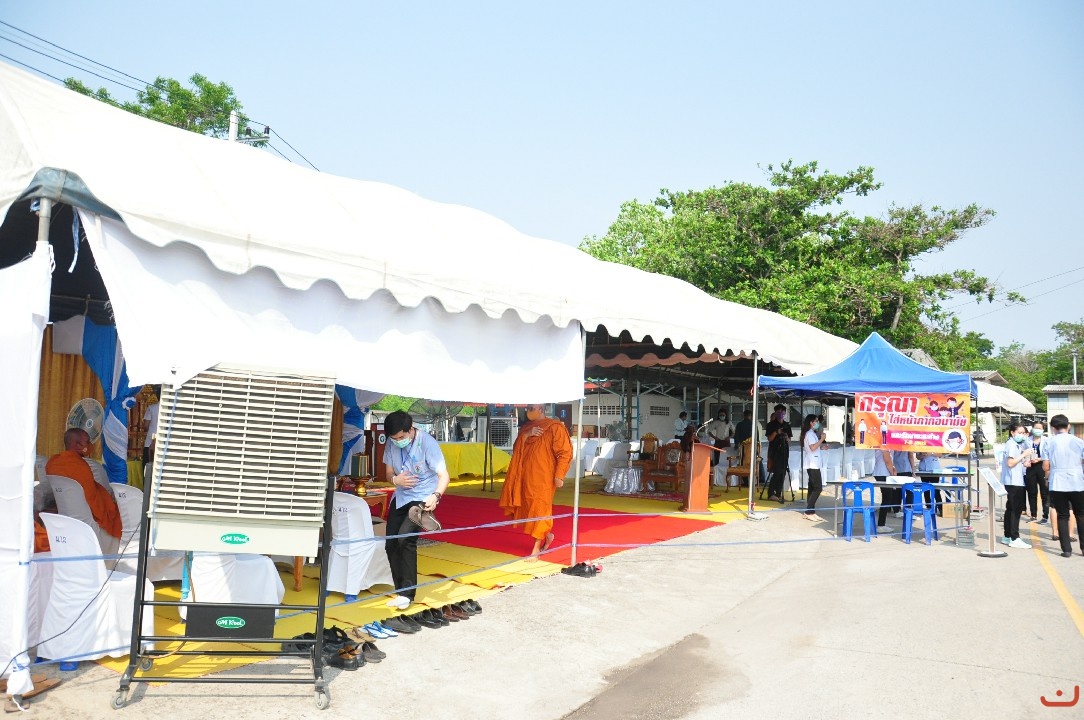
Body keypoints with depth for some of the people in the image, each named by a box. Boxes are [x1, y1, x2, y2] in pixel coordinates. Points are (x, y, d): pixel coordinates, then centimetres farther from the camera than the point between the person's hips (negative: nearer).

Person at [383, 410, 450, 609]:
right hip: (401, 497, 6)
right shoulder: (392, 444, -7)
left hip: (423, 497, -6)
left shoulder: (427, 442, -22)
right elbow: (388, 474, 6)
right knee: (391, 544, 1)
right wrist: (395, 479, -19)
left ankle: (407, 593, -13)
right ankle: (400, 591, 18)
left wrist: (436, 495, -42)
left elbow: (443, 475, -23)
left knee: (405, 538, -24)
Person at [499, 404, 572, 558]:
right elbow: (516, 449, 6)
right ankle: (547, 535, 32)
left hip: (543, 478, -7)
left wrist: (559, 475, -18)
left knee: (539, 509, -4)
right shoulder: (526, 428, 13)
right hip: (526, 476, 7)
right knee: (529, 508, 11)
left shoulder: (554, 427, -9)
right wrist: (526, 435, -11)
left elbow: (565, 453, -12)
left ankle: (536, 548, 4)